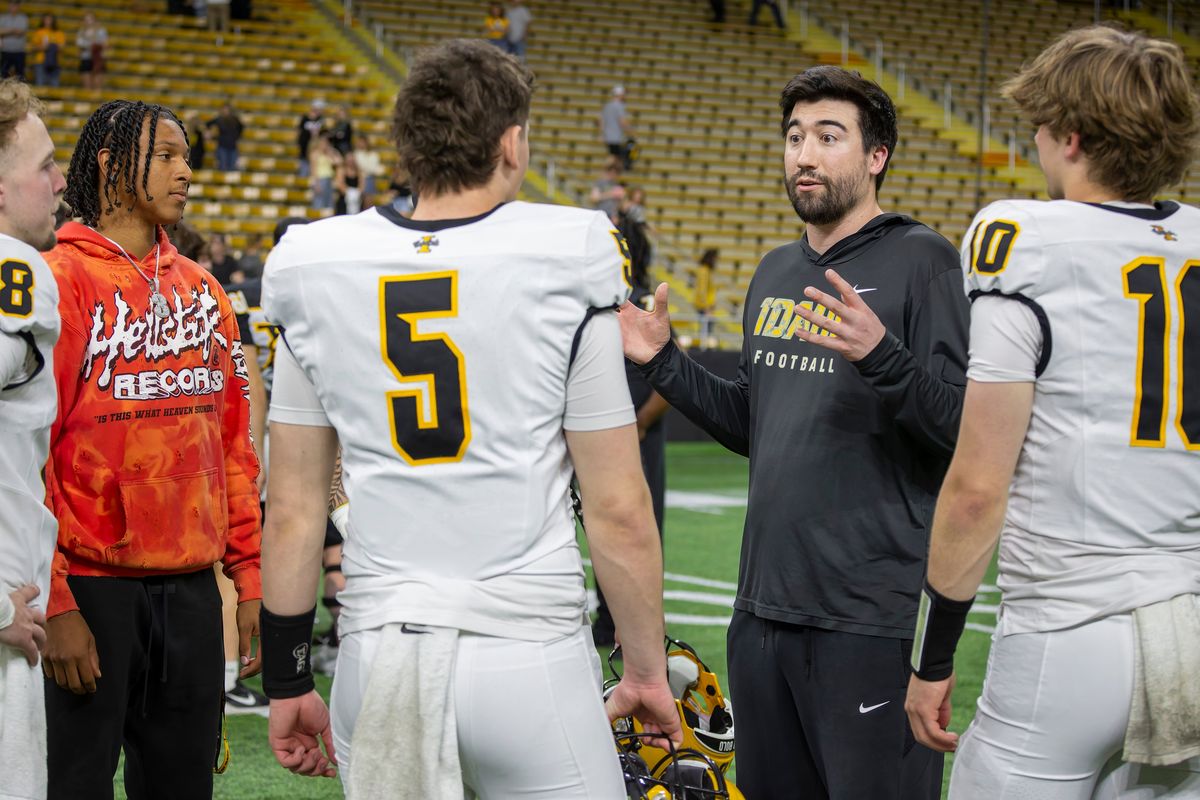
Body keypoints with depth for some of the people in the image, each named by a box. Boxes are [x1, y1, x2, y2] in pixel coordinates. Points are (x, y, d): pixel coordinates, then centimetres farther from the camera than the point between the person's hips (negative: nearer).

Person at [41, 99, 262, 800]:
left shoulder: (201, 289, 13)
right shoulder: (59, 282, -7)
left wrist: (250, 575, 10)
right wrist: (54, 604, -15)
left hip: (192, 585, 6)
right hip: (92, 585, -6)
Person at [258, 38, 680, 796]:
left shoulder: (319, 275, 3)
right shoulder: (564, 266, -7)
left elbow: (293, 514, 7)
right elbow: (618, 512, -4)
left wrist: (288, 681, 16)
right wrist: (649, 669, 8)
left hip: (379, 650, 4)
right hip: (528, 655, -3)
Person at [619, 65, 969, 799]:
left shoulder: (922, 262, -8)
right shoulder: (776, 273, 15)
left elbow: (965, 429, -15)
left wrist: (881, 356, -30)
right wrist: (664, 363, 13)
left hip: (870, 619, -8)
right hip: (766, 604, 8)